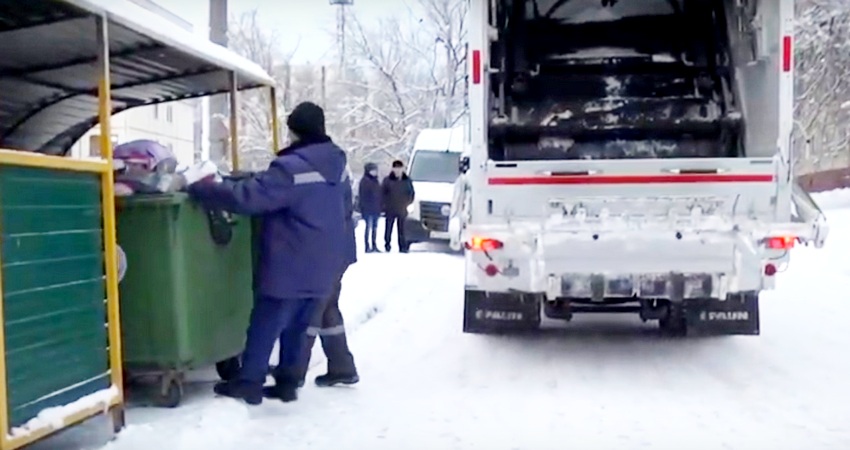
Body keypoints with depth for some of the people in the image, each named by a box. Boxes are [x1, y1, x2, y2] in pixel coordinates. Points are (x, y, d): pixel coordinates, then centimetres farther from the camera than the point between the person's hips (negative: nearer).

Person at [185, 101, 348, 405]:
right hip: (322, 268, 8)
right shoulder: (336, 164, 6)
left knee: (264, 326, 6)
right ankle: (288, 382, 23)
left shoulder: (292, 167, -21)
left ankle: (248, 383, 15)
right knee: (297, 327, 17)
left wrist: (197, 189, -15)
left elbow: (247, 195, -25)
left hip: (289, 268, -8)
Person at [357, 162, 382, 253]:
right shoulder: (364, 181, -8)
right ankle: (368, 247, -6)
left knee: (375, 227, 10)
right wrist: (363, 207, -16)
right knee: (369, 227, -8)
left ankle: (374, 246, 16)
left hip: (376, 209, 8)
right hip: (368, 209, -8)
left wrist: (379, 208, 15)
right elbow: (362, 195, -12)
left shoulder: (376, 181, 15)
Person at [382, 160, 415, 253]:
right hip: (390, 209, -1)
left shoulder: (407, 180, 2)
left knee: (401, 229, 5)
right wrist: (385, 204, -4)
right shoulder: (387, 180, -4)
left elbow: (412, 193, 11)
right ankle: (387, 244, 16)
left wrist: (408, 202, 2)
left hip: (402, 210, 1)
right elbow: (383, 193, 2)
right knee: (388, 228, 3)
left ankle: (403, 247, 10)